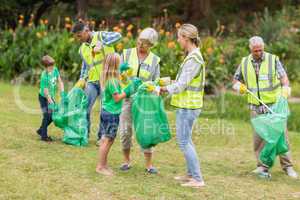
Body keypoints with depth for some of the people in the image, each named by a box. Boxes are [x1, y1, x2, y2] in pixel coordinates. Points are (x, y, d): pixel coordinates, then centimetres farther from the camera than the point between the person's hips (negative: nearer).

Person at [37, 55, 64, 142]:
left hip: (51, 96, 7)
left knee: (53, 115, 9)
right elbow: (46, 91, -26)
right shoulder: (44, 76, -28)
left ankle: (41, 130, 27)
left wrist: (62, 92, -13)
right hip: (43, 97, -7)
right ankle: (44, 136, 3)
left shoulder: (55, 70, -10)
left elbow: (60, 81, -2)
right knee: (47, 115, -8)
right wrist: (51, 103, -27)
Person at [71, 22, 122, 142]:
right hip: (92, 82, 5)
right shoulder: (82, 49, 13)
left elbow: (118, 36, -23)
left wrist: (101, 44, -33)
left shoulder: (101, 36, -5)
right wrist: (82, 79, 8)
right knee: (85, 108, 1)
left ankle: (102, 137, 13)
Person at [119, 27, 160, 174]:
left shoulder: (154, 60, 0)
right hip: (126, 98, 0)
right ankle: (126, 161, 17)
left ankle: (149, 164, 5)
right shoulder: (127, 54, -1)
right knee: (125, 131, 0)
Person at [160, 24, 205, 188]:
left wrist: (163, 89, -10)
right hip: (187, 105, 10)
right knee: (186, 140, 19)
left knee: (183, 141, -7)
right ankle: (191, 173, 28)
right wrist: (170, 83, 10)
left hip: (187, 107, -10)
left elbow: (182, 85, -20)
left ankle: (198, 179, -4)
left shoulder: (193, 59, -20)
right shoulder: (193, 56, 11)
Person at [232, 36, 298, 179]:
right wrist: (239, 86, -7)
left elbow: (283, 77, -11)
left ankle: (287, 166, 6)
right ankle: (262, 166, 9)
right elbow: (236, 79, 16)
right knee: (258, 135, 0)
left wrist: (285, 89, -31)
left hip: (274, 104, -2)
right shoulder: (244, 62, 7)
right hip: (256, 106, 3)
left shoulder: (273, 59, -2)